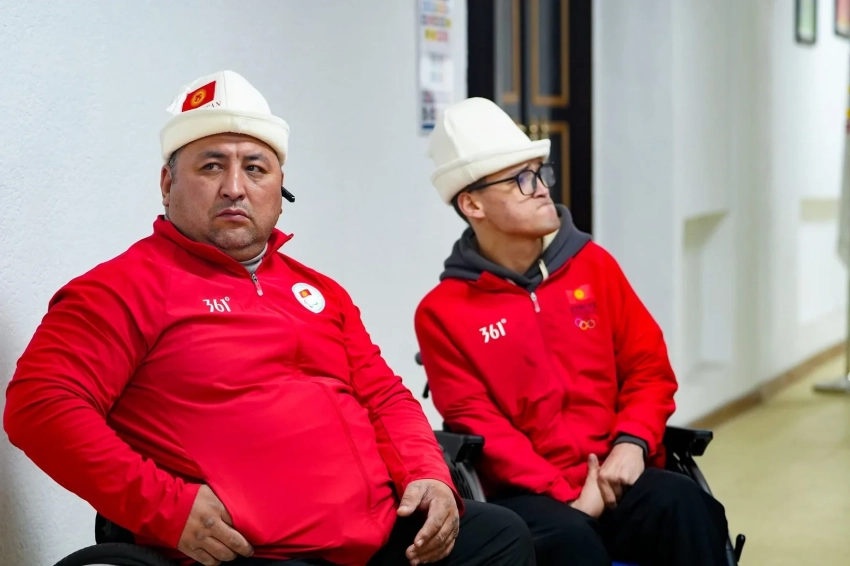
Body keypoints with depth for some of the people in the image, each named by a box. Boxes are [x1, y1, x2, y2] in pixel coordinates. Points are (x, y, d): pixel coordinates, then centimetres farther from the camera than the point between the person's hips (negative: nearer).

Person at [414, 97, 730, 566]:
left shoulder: (593, 265, 11)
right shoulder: (443, 311, 0)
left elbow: (649, 366, 13)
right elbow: (477, 425, -5)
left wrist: (632, 443, -7)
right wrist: (567, 496, -15)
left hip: (615, 478, 3)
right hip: (526, 494, -3)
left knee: (682, 505, -28)